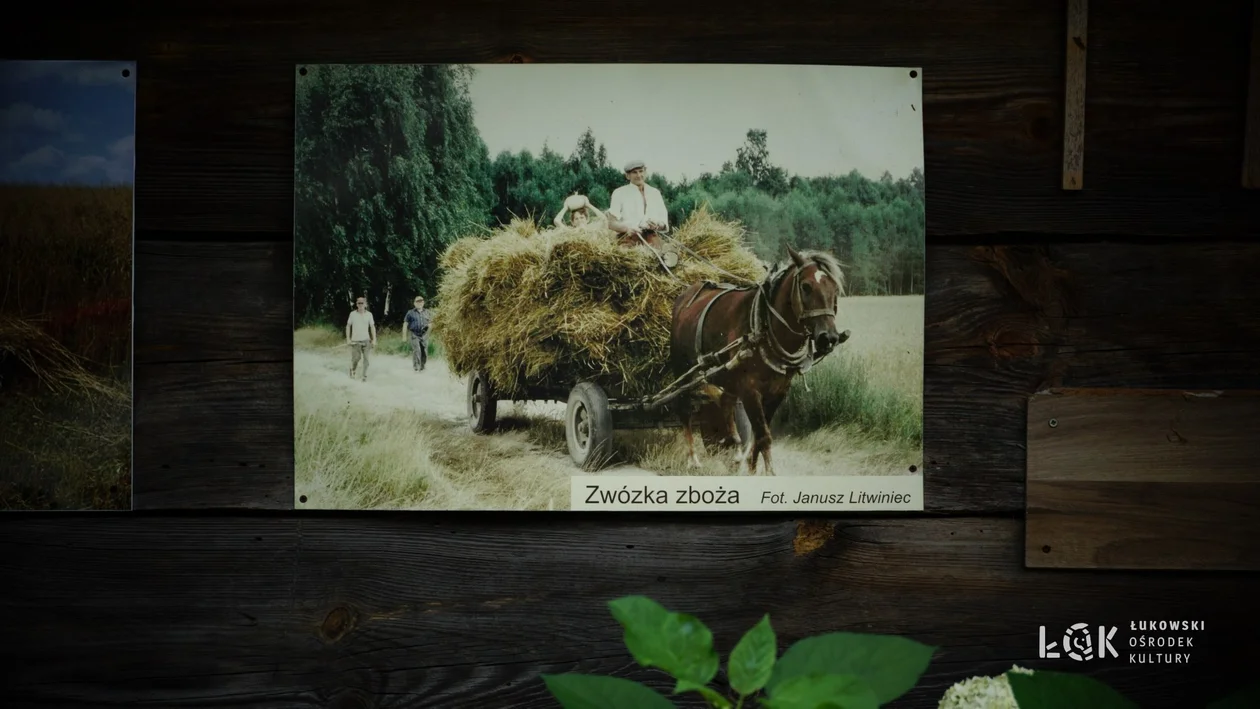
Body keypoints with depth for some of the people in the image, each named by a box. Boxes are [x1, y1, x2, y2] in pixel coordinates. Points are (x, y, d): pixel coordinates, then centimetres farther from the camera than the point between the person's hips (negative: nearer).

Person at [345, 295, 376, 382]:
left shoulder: (369, 314, 1)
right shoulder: (352, 314, -1)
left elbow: (372, 327, 4)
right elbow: (348, 326, 5)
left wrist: (374, 340, -1)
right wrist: (348, 338, 1)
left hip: (366, 340, 1)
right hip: (355, 341, -1)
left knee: (366, 358, -5)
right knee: (355, 358, 1)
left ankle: (365, 376, 3)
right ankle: (352, 371, 29)